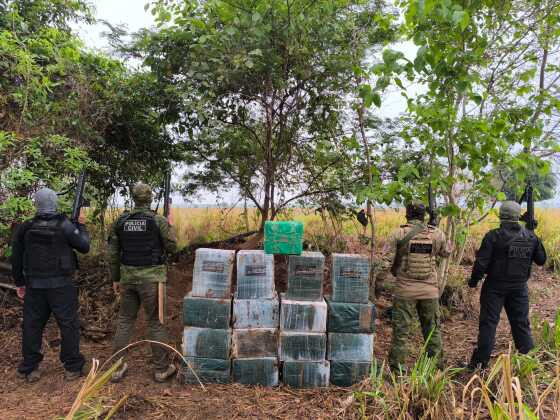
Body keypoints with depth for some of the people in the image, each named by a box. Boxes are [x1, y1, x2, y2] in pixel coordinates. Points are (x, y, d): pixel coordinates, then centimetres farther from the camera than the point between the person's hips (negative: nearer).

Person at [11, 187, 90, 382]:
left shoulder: (25, 228, 2)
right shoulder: (65, 225, -12)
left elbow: (16, 258, 9)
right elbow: (84, 247, -4)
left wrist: (20, 282, 19)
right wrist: (81, 226, 9)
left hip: (34, 286, 4)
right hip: (61, 285, -4)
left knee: (32, 325, 14)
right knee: (68, 324, 5)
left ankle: (29, 369, 22)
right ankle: (73, 367, 12)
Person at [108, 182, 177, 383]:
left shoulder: (120, 221, 4)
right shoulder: (158, 220, -9)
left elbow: (113, 253, 7)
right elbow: (172, 247, -3)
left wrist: (115, 279, 16)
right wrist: (170, 229, 14)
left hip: (128, 277, 4)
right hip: (151, 278, -4)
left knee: (125, 320, 16)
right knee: (156, 322, 5)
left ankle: (118, 367, 22)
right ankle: (162, 369, 13)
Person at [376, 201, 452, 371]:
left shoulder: (398, 234, -7)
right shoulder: (436, 234, 1)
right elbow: (446, 252, 19)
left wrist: (378, 283, 0)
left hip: (405, 290, -2)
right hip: (430, 290, 3)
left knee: (401, 329, 5)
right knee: (432, 328, 17)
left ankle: (396, 365, 10)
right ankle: (436, 363, 28)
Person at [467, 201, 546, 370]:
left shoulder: (493, 236, -15)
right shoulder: (530, 236, -2)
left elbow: (482, 262, -16)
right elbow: (541, 260, 9)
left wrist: (474, 280, -2)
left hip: (495, 286, -4)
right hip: (520, 287, 4)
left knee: (488, 323, 4)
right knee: (521, 323, 16)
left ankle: (480, 362, 9)